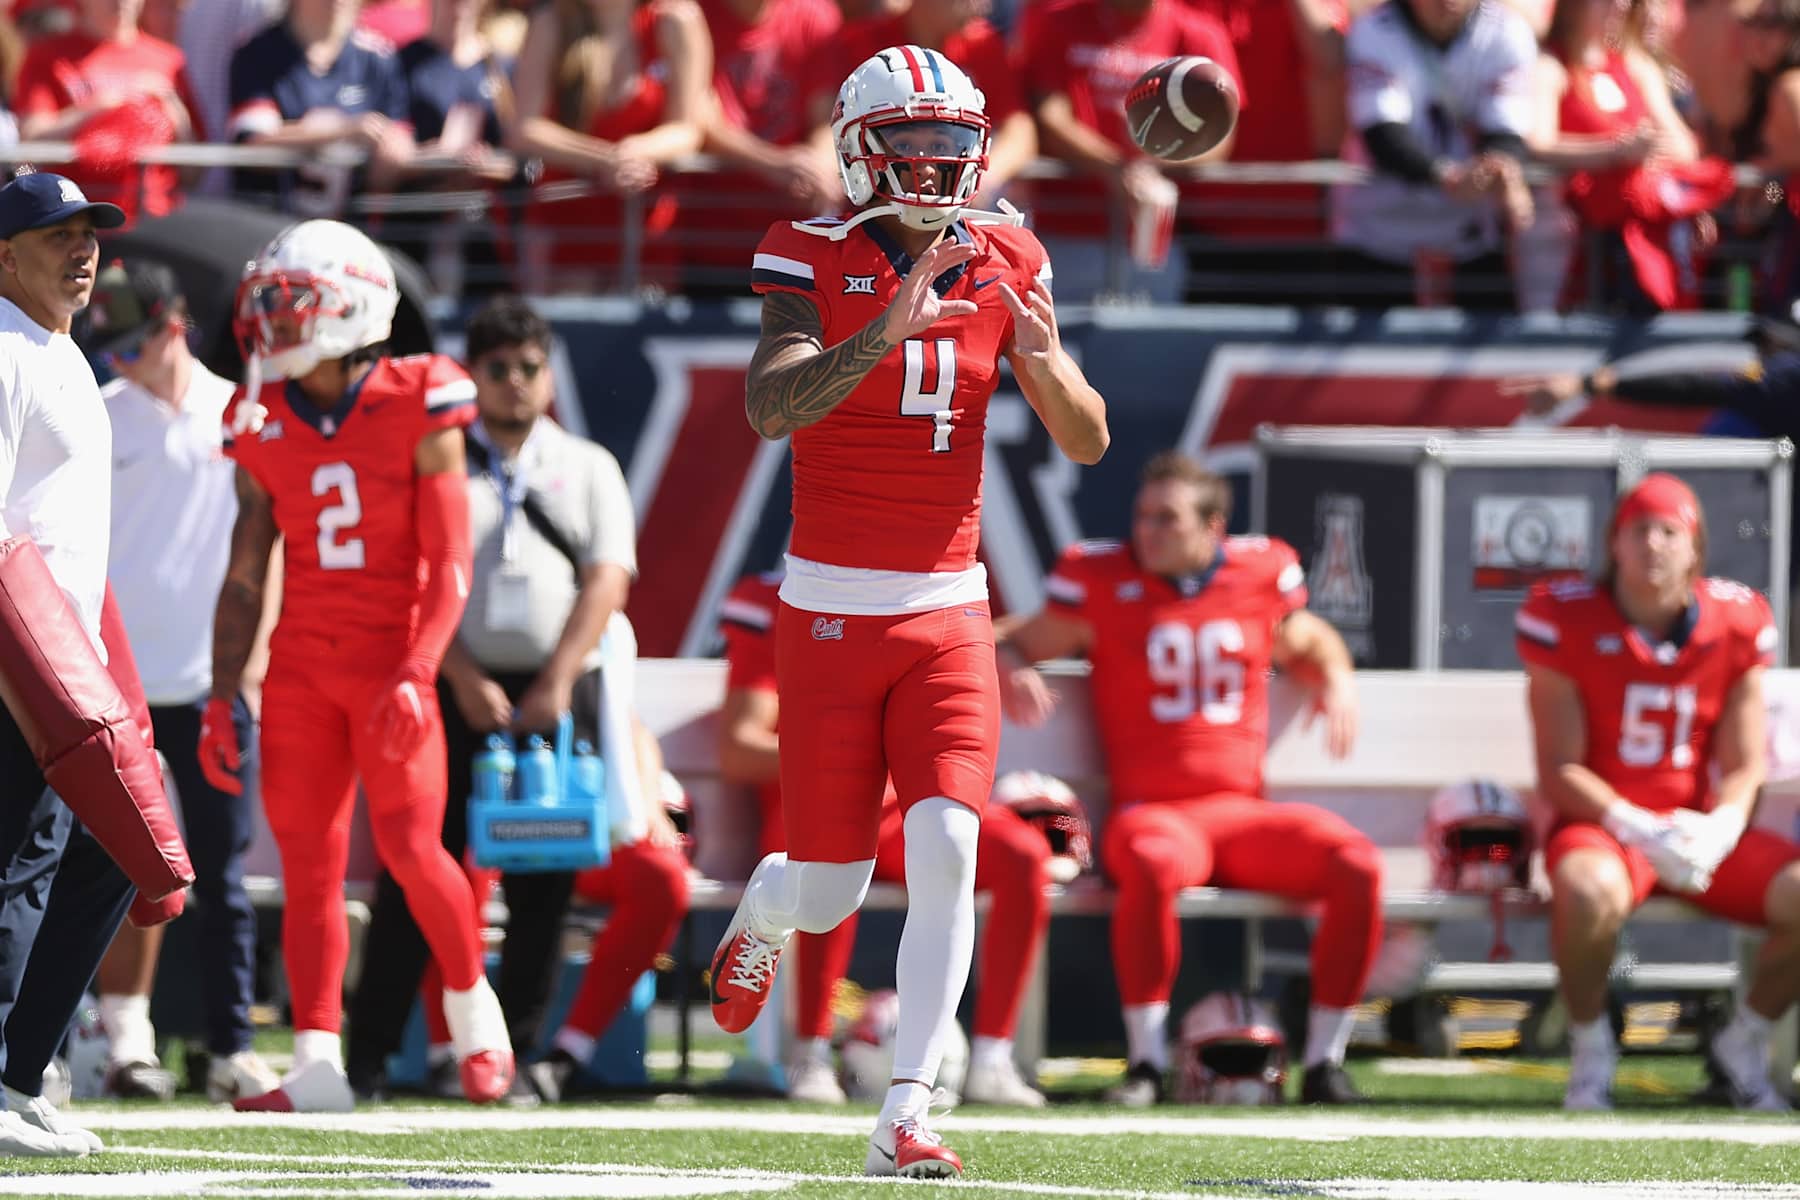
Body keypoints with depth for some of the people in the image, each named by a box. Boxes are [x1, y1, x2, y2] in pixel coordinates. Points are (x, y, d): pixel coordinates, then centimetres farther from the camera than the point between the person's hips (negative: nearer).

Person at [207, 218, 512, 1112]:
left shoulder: (416, 411, -6)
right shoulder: (264, 426, 6)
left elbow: (448, 565, -8)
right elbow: (245, 578, 11)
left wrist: (416, 674, -19)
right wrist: (221, 700, 5)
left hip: (391, 661, -4)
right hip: (301, 668, 4)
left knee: (410, 846, -13)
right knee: (308, 862, -1)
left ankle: (472, 1004, 13)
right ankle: (317, 1066, 0)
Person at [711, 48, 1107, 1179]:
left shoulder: (1005, 266, 3)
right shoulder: (816, 260, -8)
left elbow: (1088, 442, 1)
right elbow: (771, 406, -25)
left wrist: (1048, 364, -21)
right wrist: (885, 333, -38)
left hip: (949, 611, 2)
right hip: (832, 610, -2)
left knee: (946, 850, -16)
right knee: (829, 894, 1)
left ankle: (905, 1118, -11)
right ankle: (761, 909, 40)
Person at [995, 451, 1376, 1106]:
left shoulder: (1261, 575, 12)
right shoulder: (1103, 580, 5)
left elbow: (1309, 645, 32)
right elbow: (1016, 643, 14)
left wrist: (1336, 683, 10)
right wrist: (1013, 671, -10)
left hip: (1245, 812, 3)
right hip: (1151, 811, -3)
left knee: (1357, 865, -24)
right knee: (1154, 864, -41)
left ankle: (1324, 1062, -14)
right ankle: (1147, 1062, -29)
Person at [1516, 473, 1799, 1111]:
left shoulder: (1736, 623, 1)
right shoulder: (1566, 621, -9)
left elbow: (1743, 769, 3)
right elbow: (1559, 772, -9)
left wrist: (1717, 830, -20)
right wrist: (1641, 831, -24)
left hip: (1701, 830, 4)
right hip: (1601, 822, -4)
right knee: (1590, 891, -41)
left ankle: (1744, 1045, 6)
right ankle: (1590, 1049, -12)